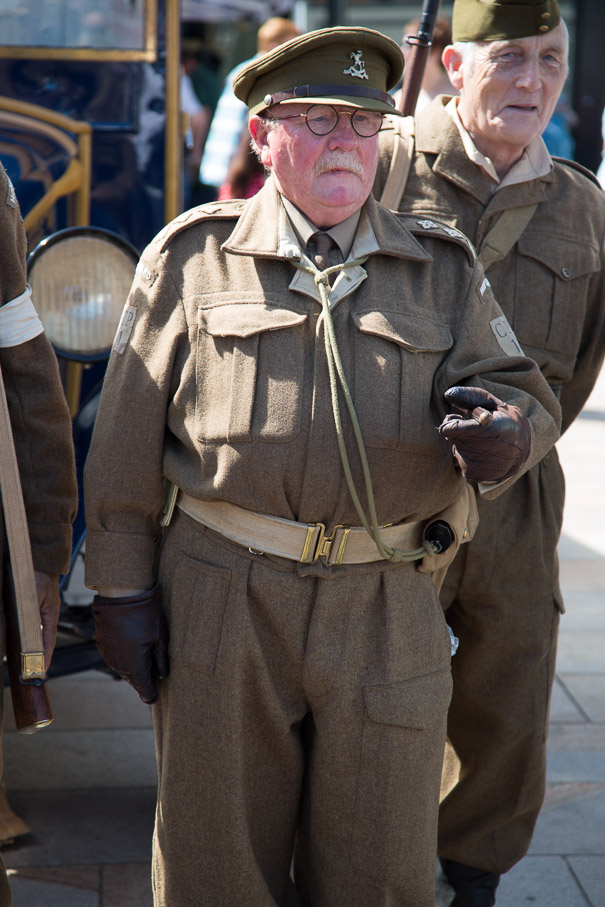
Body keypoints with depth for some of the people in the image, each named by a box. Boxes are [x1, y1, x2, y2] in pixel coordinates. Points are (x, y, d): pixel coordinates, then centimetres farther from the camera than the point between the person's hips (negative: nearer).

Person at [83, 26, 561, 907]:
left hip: (388, 614, 2)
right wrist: (121, 586, 0)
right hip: (219, 602, -1)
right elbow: (129, 438, 4)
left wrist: (503, 426, -15)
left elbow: (526, 394, 9)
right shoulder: (193, 256, 4)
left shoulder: (443, 267, 10)